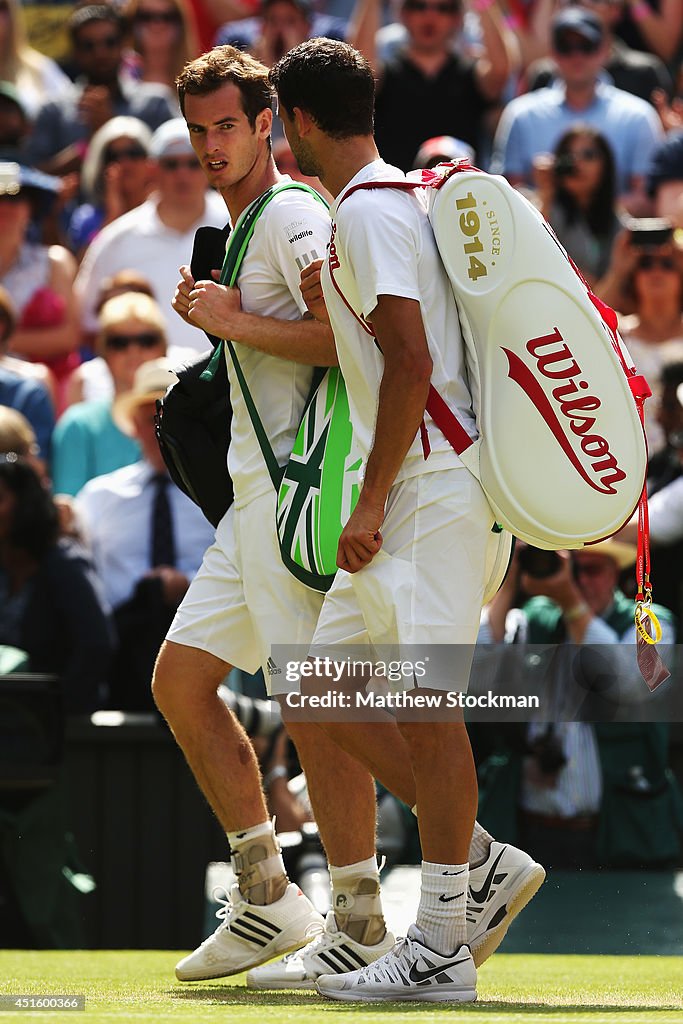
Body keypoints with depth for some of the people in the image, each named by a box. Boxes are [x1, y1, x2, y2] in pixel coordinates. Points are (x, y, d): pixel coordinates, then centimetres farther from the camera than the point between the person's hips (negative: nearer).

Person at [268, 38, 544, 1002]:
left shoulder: (366, 210, -11)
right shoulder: (393, 200, 21)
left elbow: (411, 362, -20)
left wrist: (371, 502, -19)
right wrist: (330, 307, 19)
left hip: (431, 484, -11)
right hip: (413, 490, 11)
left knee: (424, 699, -11)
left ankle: (440, 946, -11)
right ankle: (483, 863, 13)